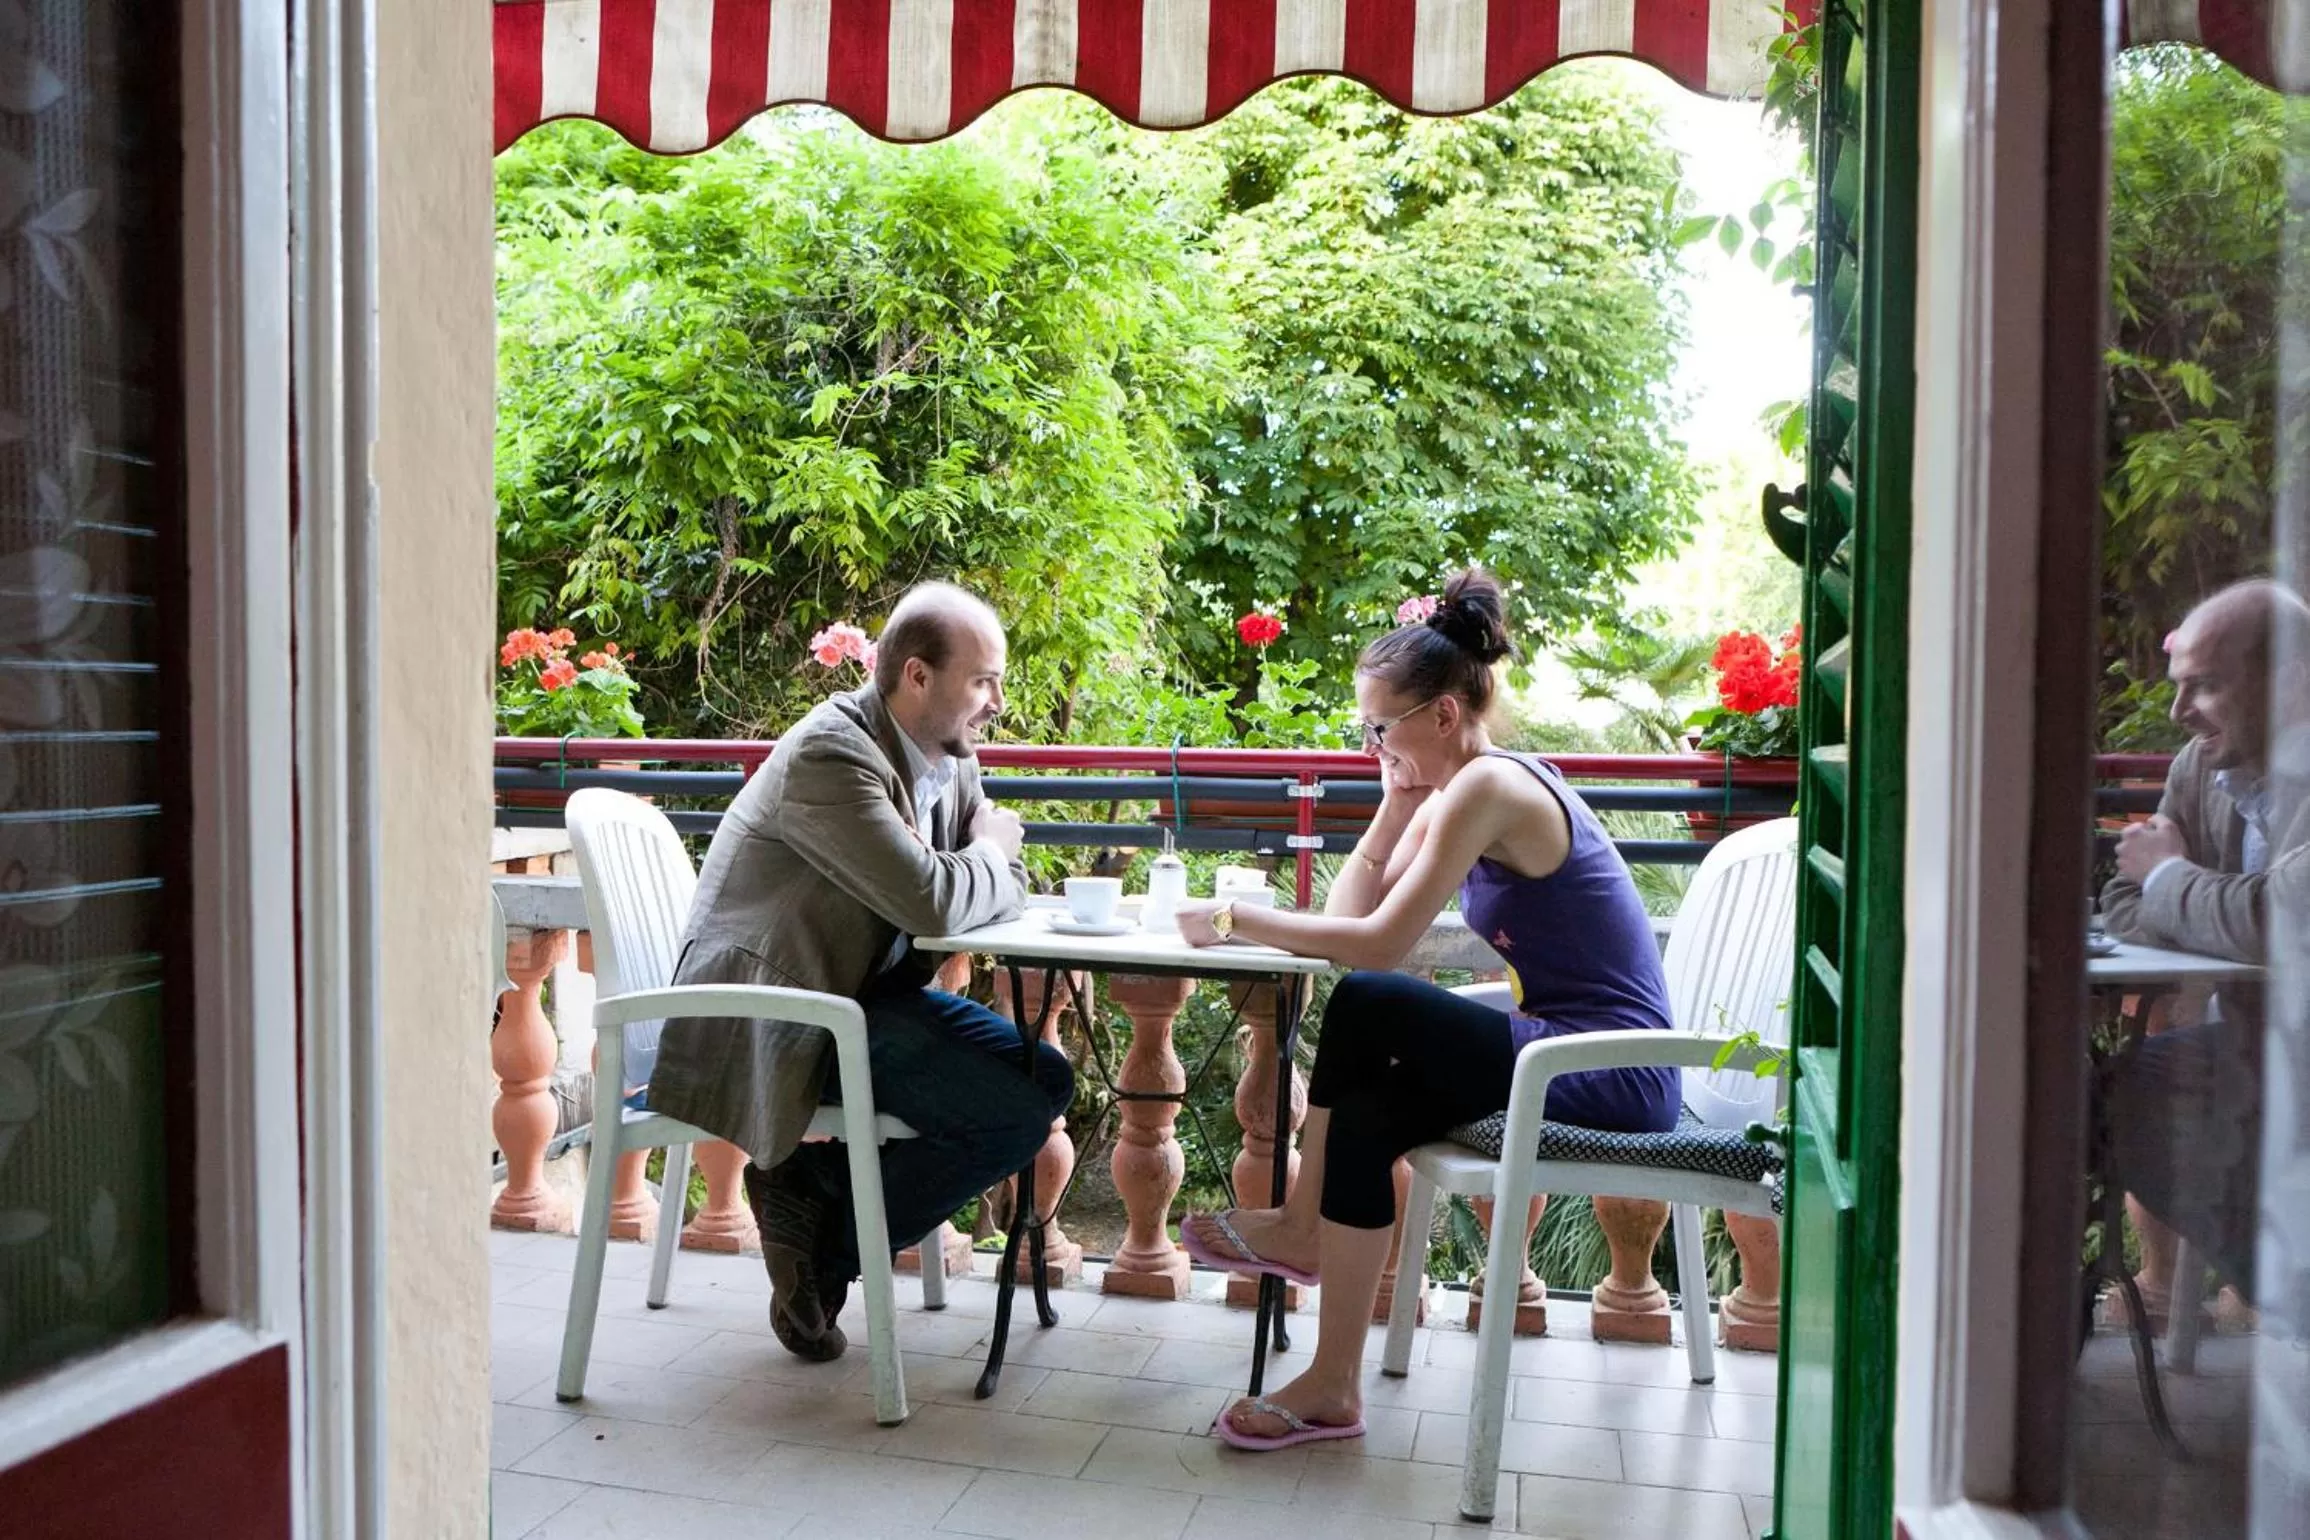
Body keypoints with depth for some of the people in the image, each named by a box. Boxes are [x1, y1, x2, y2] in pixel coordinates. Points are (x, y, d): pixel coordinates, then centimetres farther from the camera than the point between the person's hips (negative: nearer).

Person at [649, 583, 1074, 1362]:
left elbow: (1003, 890, 13)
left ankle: (815, 1186, 6)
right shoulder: (830, 756, -21)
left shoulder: (951, 757, 7)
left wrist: (995, 861, -11)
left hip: (866, 992, 10)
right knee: (1017, 1112, -18)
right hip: (779, 1024, -10)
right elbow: (931, 902, -29)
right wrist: (993, 852, -8)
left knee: (1046, 1079, 4)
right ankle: (818, 1232, 1)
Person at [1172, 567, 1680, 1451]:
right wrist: (1397, 801, 2)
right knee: (1365, 1110, 0)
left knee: (1366, 1007, -18)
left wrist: (1232, 921, -14)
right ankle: (1333, 1387, 6)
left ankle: (1301, 1226, 1)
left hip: (1614, 1072, -10)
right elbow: (1350, 910, 8)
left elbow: (1378, 943, -22)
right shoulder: (1457, 787, 13)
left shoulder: (1486, 786, -17)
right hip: (1578, 1048, 10)